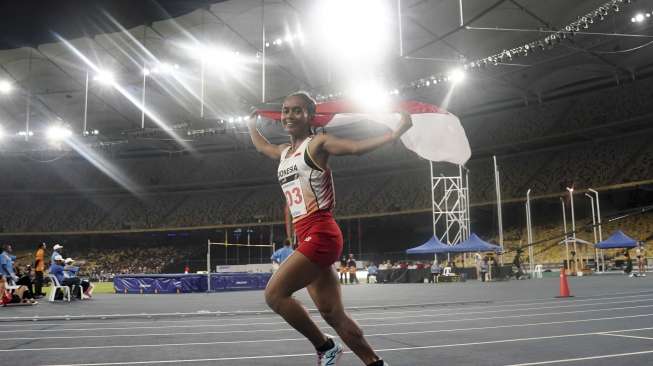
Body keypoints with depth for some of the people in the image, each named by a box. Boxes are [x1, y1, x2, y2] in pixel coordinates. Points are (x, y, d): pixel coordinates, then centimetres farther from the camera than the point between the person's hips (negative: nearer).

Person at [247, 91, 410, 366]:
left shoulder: (317, 144, -3)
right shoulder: (285, 152, 19)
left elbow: (356, 147, -18)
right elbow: (262, 146, 42)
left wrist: (395, 133, -30)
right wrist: (251, 124, 54)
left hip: (320, 234, -8)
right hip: (308, 237, 8)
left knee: (275, 293, -14)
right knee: (333, 314, 8)